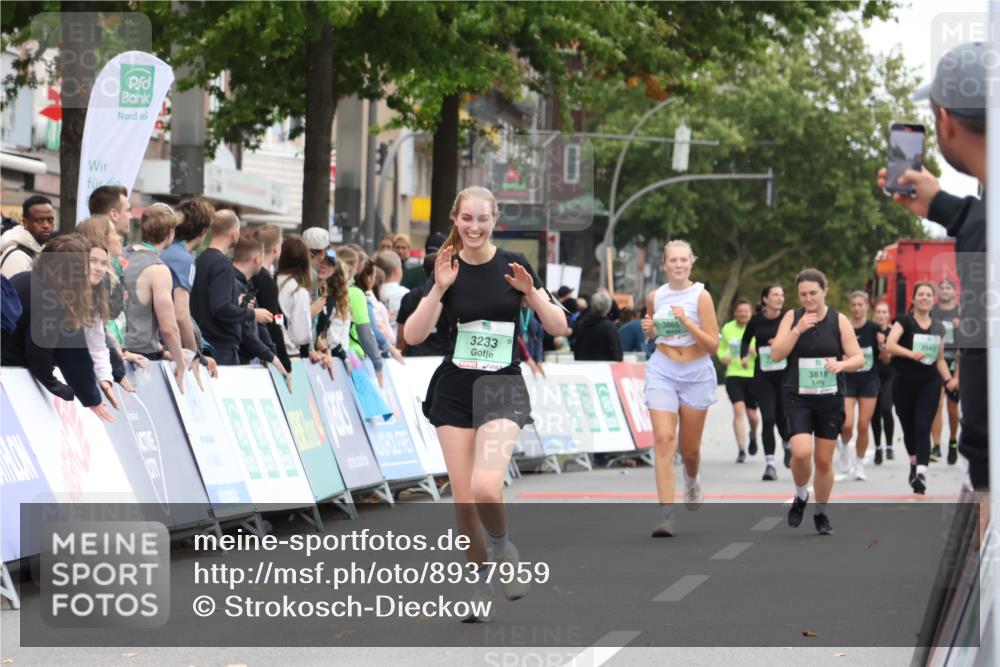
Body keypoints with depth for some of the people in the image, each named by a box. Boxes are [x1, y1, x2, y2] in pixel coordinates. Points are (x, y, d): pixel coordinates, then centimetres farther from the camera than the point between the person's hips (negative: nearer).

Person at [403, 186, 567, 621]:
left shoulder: (513, 265, -3)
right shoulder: (449, 269, -1)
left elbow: (558, 327, -5)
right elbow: (413, 336, -11)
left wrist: (530, 291, -21)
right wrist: (439, 288, -23)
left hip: (501, 388, -2)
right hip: (453, 389, 2)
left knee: (486, 488, -23)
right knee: (463, 498, 1)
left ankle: (503, 549, 7)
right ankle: (481, 583, 20)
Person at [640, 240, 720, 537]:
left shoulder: (701, 296, -8)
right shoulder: (654, 297, 3)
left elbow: (713, 345, -12)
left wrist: (686, 321, -23)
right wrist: (649, 330, -2)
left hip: (696, 375, -1)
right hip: (662, 371, 1)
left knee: (689, 449, 10)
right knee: (663, 440, -16)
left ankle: (692, 480, 48)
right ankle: (666, 515, -19)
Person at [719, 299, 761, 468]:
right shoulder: (727, 328, 5)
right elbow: (721, 348, 19)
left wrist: (755, 352, -25)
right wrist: (723, 357, -3)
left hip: (753, 375, -1)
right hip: (733, 375, 1)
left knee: (751, 413, 8)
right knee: (738, 410, -15)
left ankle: (753, 435, 43)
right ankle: (741, 449, -15)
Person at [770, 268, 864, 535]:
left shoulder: (839, 321, 0)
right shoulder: (792, 317, 1)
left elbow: (858, 358, -1)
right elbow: (776, 354, -7)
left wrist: (841, 364, -22)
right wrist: (798, 329, -17)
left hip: (830, 399, 1)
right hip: (798, 397, -1)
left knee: (824, 460, 6)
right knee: (801, 452, -20)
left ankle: (821, 513, 25)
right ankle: (800, 496, 9)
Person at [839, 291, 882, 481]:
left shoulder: (874, 329, -2)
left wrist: (882, 346, -17)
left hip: (869, 381, 0)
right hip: (847, 381, 0)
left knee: (864, 426, -1)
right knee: (847, 425, -12)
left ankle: (859, 465, 15)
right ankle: (844, 447, 21)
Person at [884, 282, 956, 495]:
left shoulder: (938, 327, 9)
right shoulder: (904, 321, -4)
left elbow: (940, 359, 16)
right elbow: (889, 345, -19)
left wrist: (949, 379, 0)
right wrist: (911, 354, -33)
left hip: (929, 384, 2)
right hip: (904, 384, -1)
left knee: (923, 428, -12)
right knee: (909, 428, 10)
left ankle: (921, 474, -21)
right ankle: (914, 464, 37)